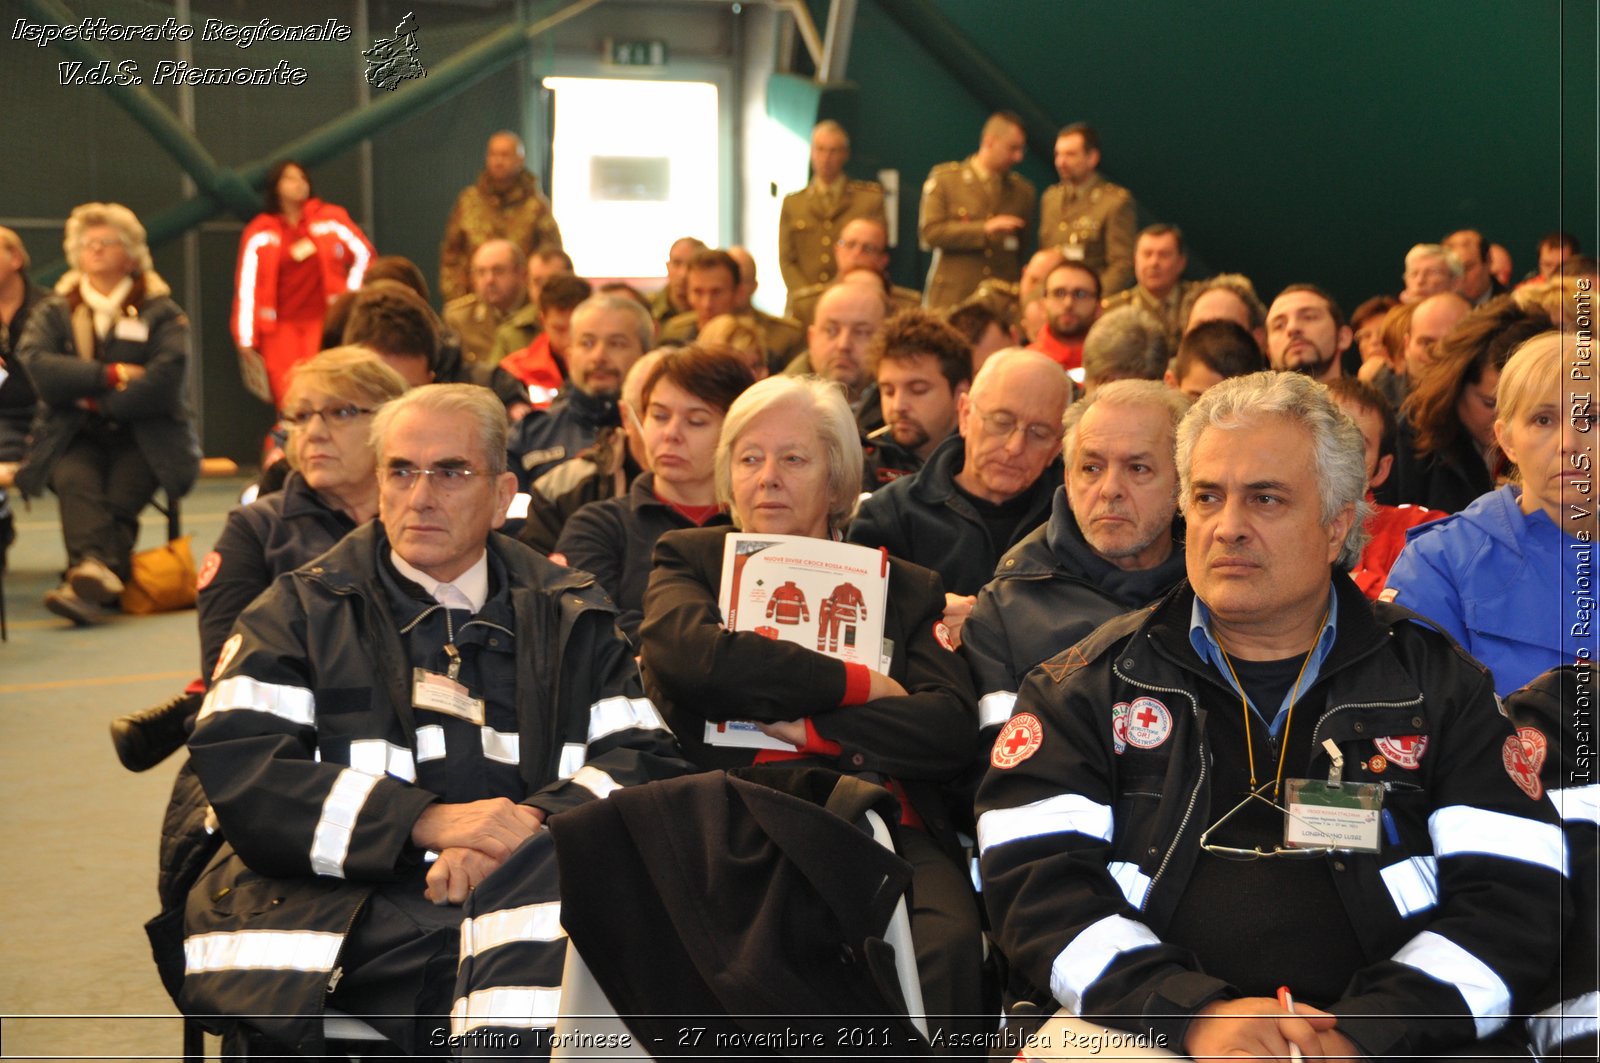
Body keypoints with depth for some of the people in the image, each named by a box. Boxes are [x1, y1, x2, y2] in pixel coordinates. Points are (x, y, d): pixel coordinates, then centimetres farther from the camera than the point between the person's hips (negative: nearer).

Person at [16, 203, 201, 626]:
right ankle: (95, 567, -54)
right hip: (74, 436, 1)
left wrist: (97, 400, -9)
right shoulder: (53, 312, 15)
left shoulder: (161, 312, 8)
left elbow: (165, 378, -10)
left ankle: (86, 582, -46)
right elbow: (38, 367, -6)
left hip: (144, 436, -1)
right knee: (75, 480, -32)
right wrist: (110, 375, -13)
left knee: (120, 496, -30)